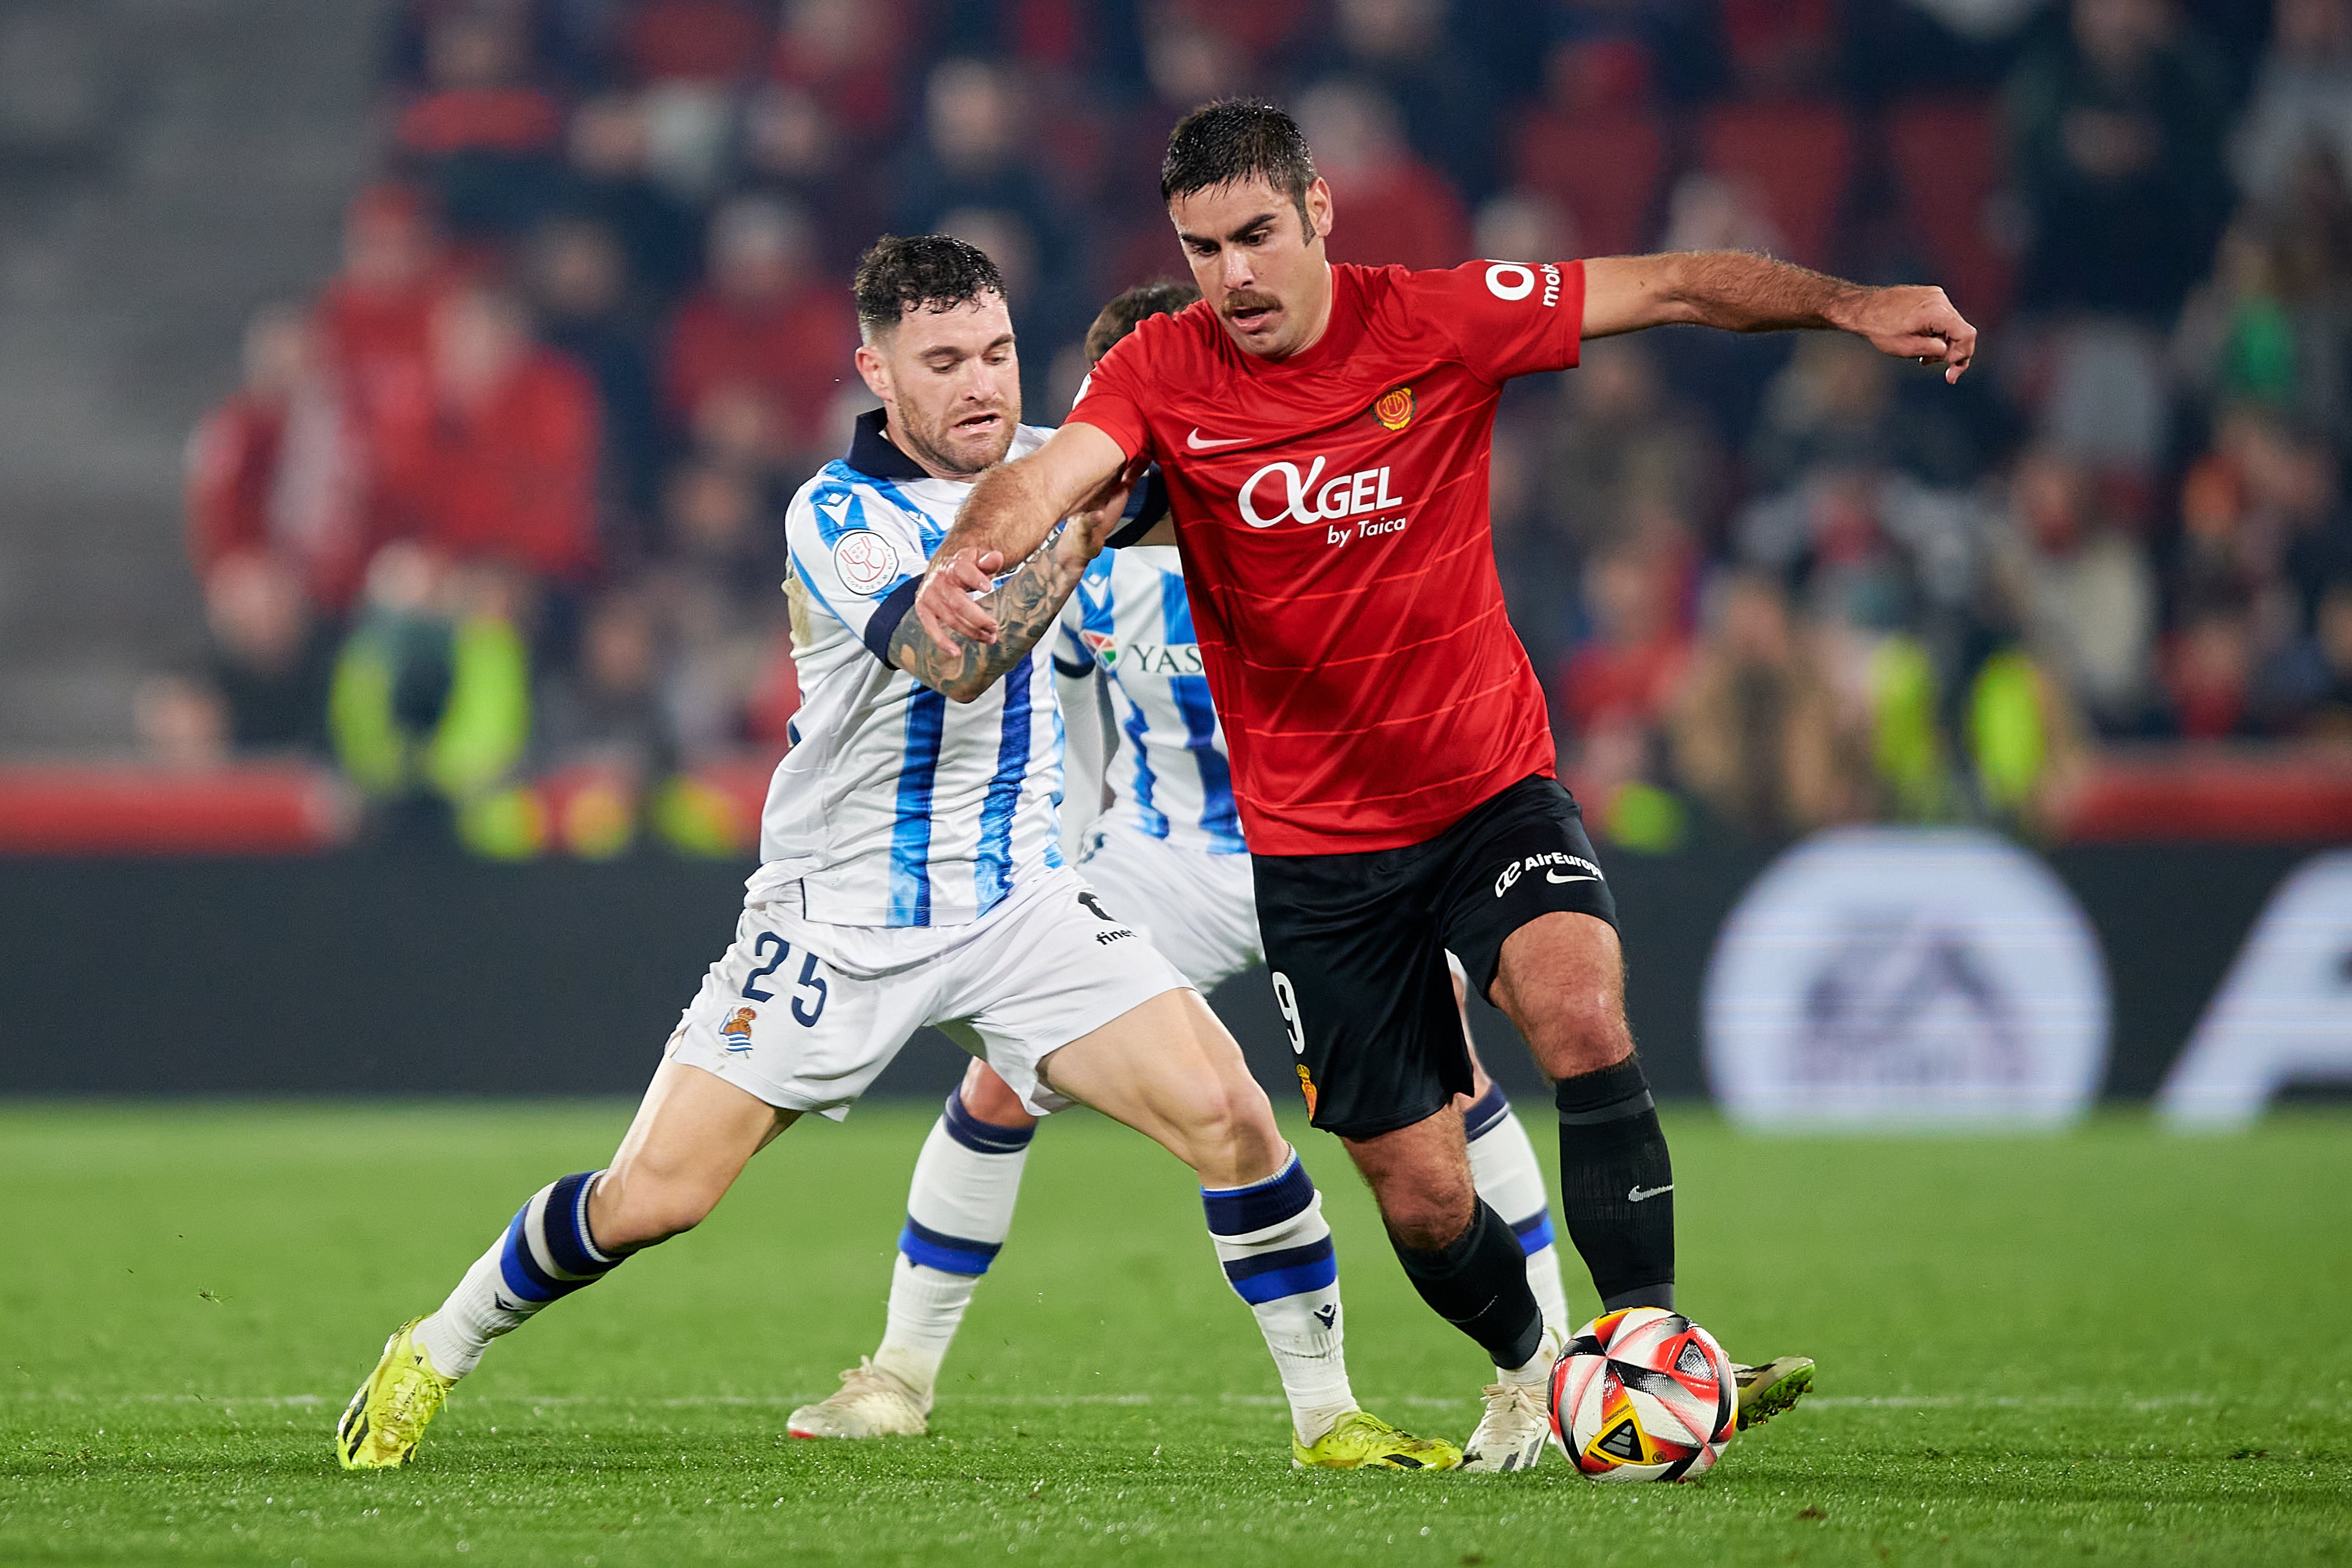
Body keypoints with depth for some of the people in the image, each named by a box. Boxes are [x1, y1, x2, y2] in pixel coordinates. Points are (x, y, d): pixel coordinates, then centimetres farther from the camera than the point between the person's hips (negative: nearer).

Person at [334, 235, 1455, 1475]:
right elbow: (955, 660, -31)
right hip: (837, 924, -4)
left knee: (1227, 1113, -14)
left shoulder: (1038, 466, 2)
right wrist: (1076, 535, -41)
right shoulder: (838, 515, -15)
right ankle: (432, 1359, 16)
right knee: (649, 1198, -8)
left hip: (1019, 908, 4)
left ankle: (1327, 1415, -1)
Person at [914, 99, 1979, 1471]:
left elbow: (1680, 287, -5)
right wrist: (974, 551, -50)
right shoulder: (1165, 370, -9)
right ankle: (1528, 1367, 34)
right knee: (1423, 1198, 2)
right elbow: (1055, 473, -27)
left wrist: (1850, 305, -19)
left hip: (1492, 783, -1)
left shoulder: (1439, 323, -8)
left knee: (1582, 1012, -31)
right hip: (1315, 841, 1)